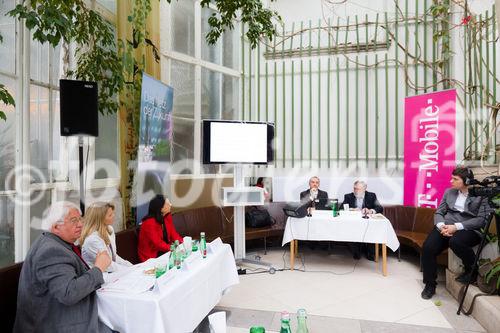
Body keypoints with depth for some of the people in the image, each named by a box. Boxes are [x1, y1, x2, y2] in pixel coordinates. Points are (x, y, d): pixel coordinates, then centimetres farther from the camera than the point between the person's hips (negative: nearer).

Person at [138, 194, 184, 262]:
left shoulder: (167, 216, -1)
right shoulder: (149, 223, -23)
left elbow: (173, 233, 0)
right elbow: (158, 244, -25)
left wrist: (183, 242, -16)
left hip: (165, 250, 7)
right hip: (151, 255, -7)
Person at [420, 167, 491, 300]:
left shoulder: (481, 195, 0)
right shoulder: (449, 192, 15)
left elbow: (482, 219, -10)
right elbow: (439, 212, 12)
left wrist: (457, 227, -20)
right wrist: (441, 226, -10)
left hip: (469, 230, -4)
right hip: (446, 227, 4)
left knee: (455, 241, -39)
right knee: (427, 248, -22)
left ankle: (472, 269, -5)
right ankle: (430, 284, -3)